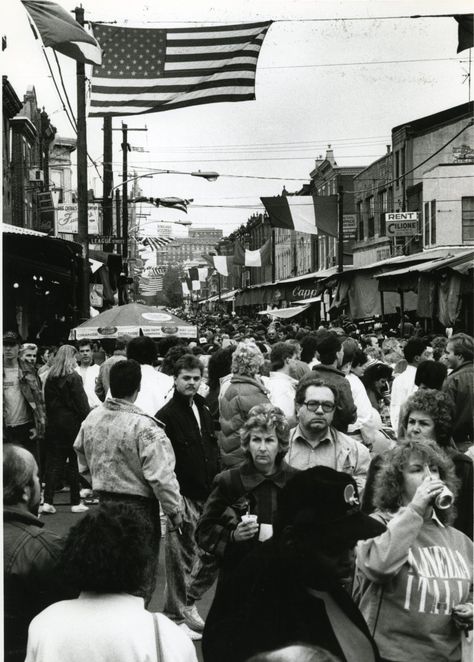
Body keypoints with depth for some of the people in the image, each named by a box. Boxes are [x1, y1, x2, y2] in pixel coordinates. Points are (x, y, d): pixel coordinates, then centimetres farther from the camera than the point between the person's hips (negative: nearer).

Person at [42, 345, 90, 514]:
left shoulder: (50, 378, 4)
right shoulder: (73, 377, -12)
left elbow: (47, 402, 9)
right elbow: (82, 403, -12)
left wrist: (51, 418, 16)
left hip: (54, 424, 5)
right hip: (72, 423, -5)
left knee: (54, 462, 7)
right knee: (75, 462, 5)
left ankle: (48, 502, 0)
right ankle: (76, 503, 10)